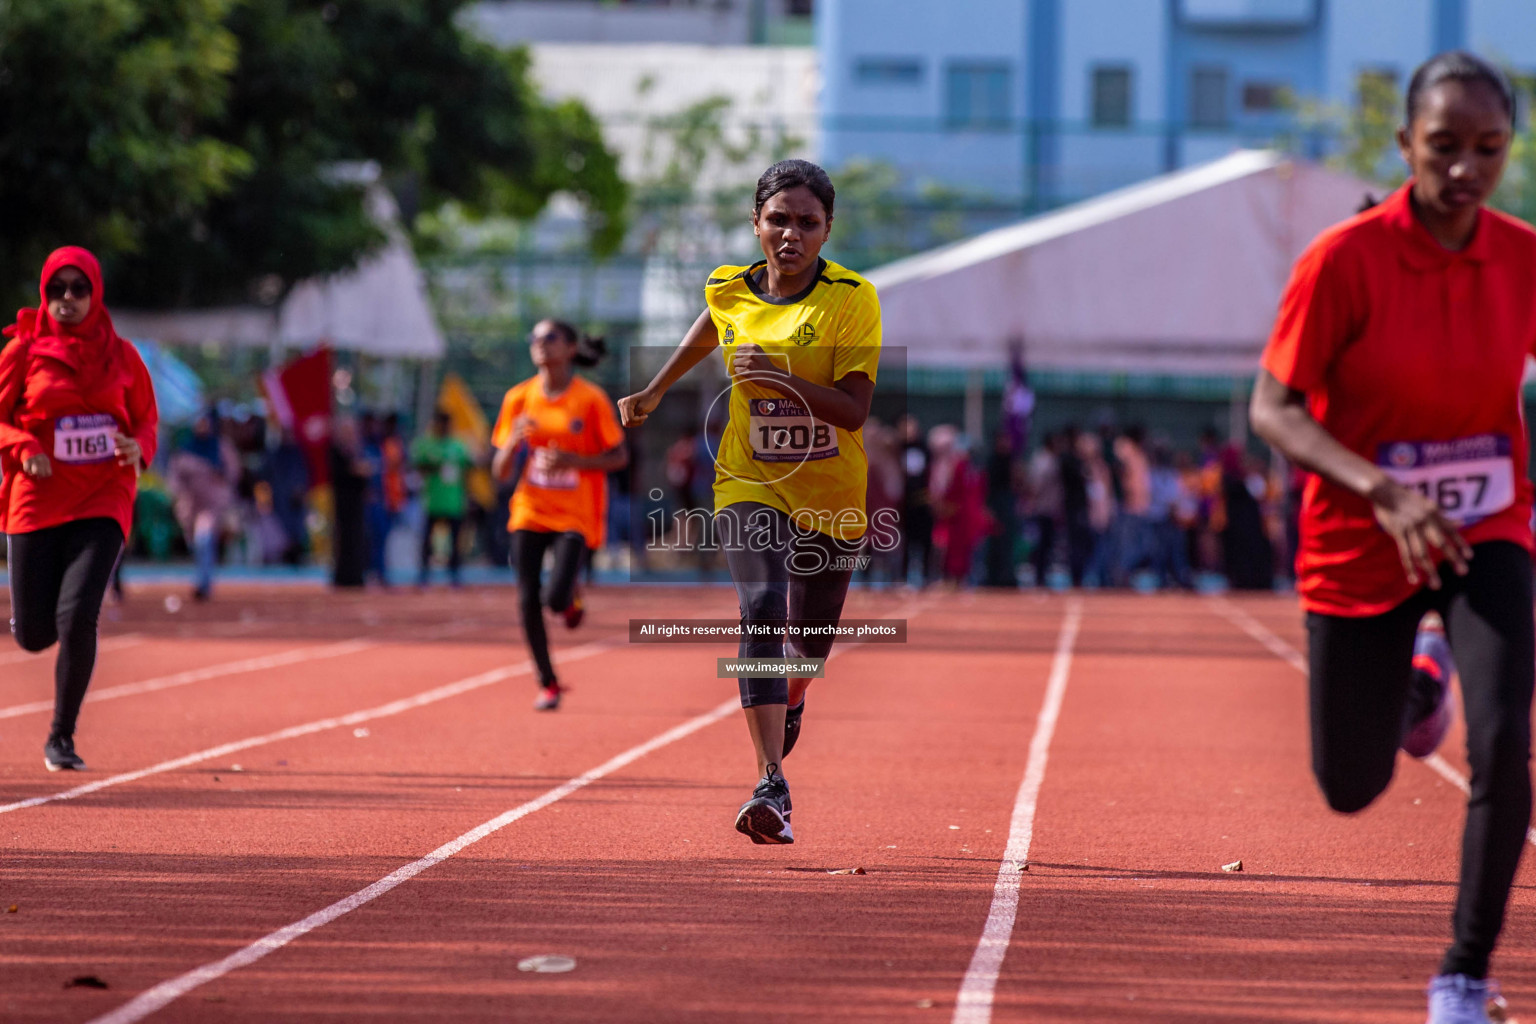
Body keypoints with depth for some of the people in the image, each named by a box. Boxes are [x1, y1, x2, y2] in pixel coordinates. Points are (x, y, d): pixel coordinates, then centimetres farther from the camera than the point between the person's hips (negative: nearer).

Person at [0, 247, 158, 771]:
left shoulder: (121, 355, 5)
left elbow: (146, 417, 13)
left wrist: (138, 448, -9)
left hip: (102, 501, 0)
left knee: (77, 619, -17)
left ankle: (61, 737, -1)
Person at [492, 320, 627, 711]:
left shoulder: (591, 399, -6)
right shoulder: (519, 399, 2)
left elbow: (619, 457, -2)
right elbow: (499, 471, 5)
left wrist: (572, 460, -17)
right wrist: (514, 442, -17)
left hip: (576, 516, -3)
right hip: (530, 513, 3)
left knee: (556, 597, -19)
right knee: (528, 601, -3)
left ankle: (572, 601, 20)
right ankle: (547, 683, 15)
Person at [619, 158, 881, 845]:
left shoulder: (853, 299, -14)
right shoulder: (728, 290, -3)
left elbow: (854, 410, -21)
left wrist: (783, 378, -34)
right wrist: (656, 391, 28)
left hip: (830, 494, 0)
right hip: (750, 485, 0)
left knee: (812, 638, 15)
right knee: (763, 608, -24)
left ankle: (791, 693, 56)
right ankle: (771, 787, -29)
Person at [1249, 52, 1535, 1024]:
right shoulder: (1345, 260, -18)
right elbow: (1273, 409, -17)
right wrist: (1382, 492, -31)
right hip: (1360, 547, -1)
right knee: (1352, 789, 13)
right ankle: (1419, 674, 49)